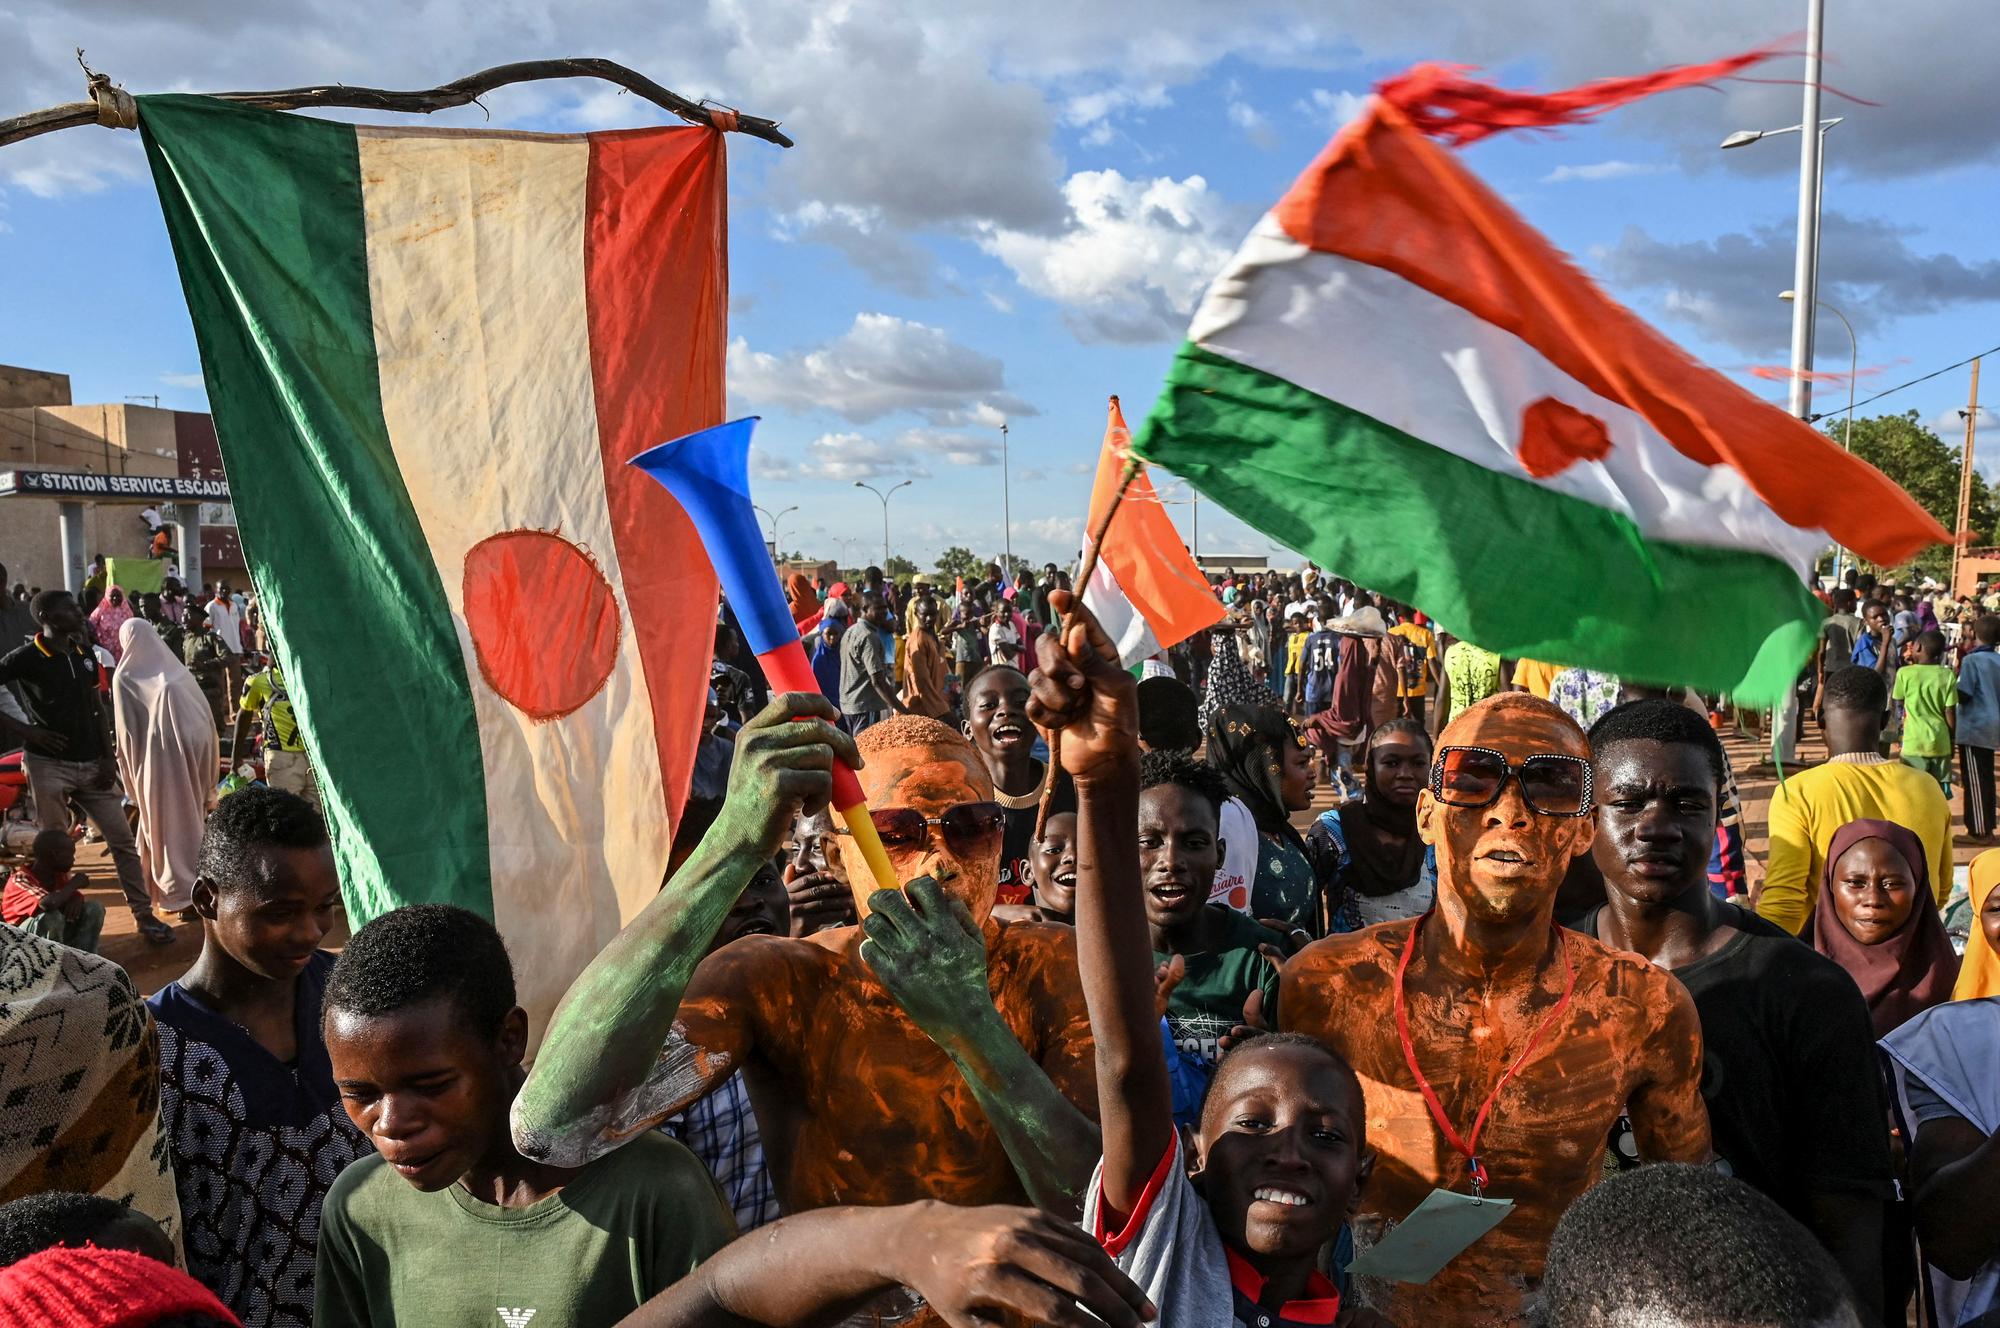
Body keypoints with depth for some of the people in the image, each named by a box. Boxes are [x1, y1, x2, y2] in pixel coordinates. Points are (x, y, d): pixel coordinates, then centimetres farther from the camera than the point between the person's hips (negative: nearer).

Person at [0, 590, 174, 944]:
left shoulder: (85, 655, 8)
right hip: (49, 765, -5)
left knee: (122, 840, 4)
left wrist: (109, 756, 4)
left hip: (92, 765, 5)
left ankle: (144, 915, 12)